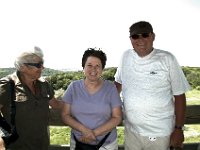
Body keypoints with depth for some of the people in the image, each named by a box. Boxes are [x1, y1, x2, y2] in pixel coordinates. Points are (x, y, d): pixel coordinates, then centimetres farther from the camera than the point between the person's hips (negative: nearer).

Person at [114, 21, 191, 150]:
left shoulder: (167, 59, -13)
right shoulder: (126, 56, -1)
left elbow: (179, 96, -8)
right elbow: (118, 82, 13)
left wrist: (178, 129, -8)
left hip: (159, 133, -3)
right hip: (131, 130, 4)